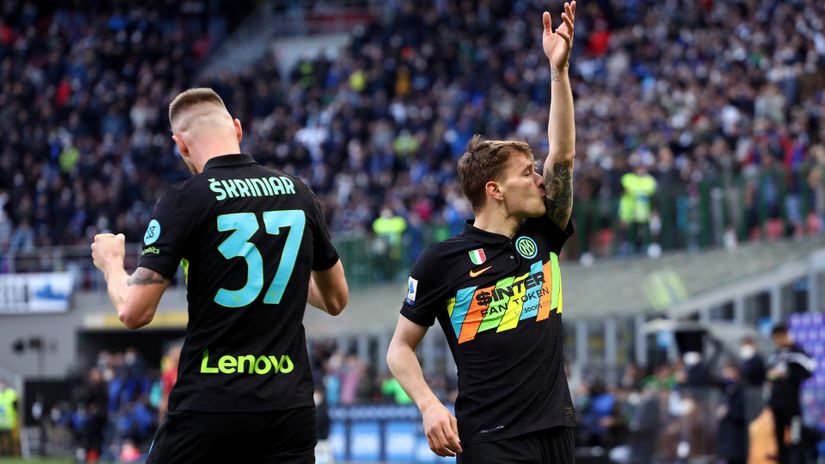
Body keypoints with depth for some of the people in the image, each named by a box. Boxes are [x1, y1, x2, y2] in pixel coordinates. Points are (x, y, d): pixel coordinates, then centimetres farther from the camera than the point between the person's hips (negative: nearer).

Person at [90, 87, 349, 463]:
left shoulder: (183, 201, -7)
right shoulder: (298, 193, 8)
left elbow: (134, 312, -8)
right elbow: (336, 299, 19)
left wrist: (111, 262, 12)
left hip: (210, 406, -3)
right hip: (290, 406, 4)